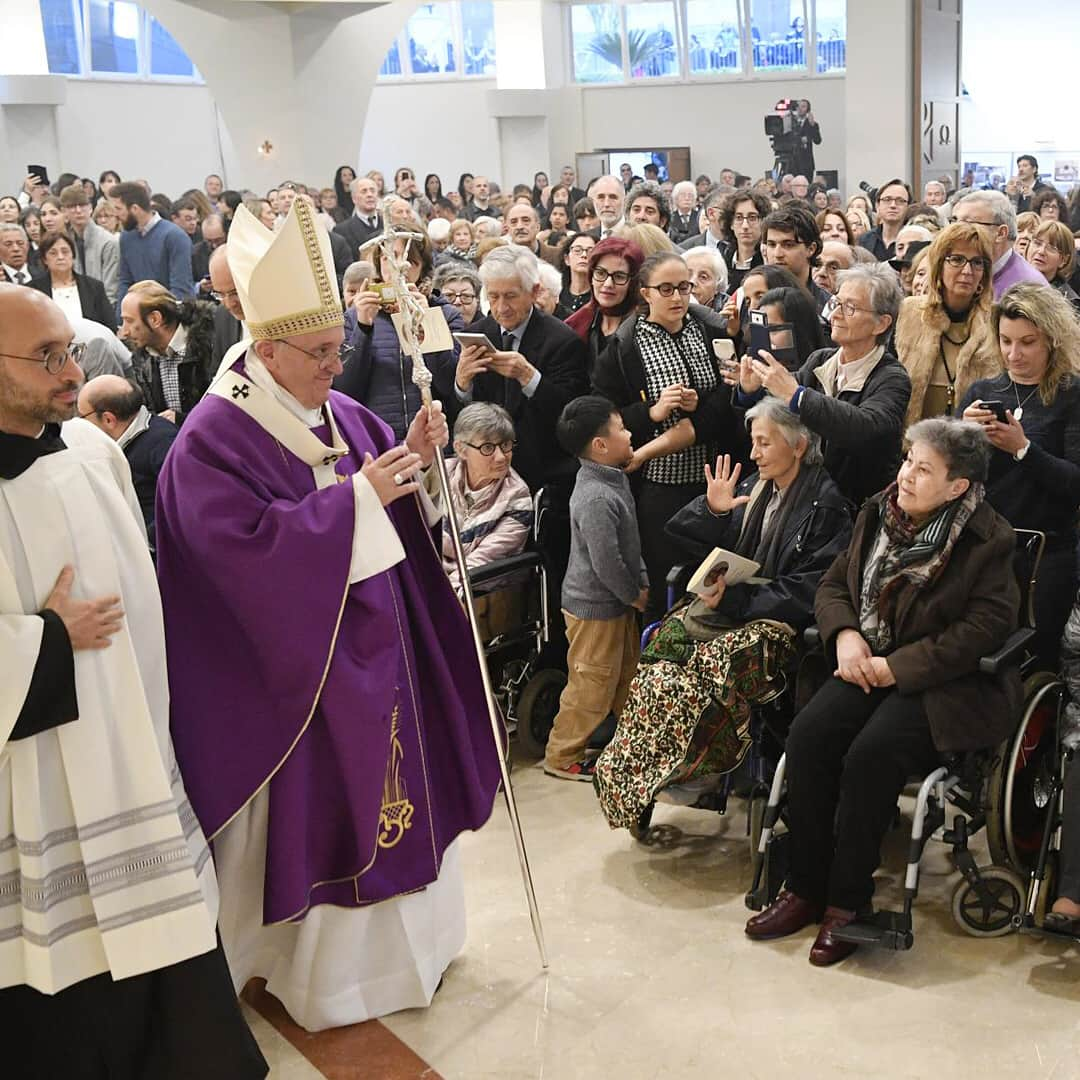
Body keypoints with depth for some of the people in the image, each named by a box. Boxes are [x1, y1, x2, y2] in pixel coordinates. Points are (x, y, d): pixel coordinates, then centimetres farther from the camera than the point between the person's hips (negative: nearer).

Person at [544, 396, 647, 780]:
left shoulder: (614, 479, 5)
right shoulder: (595, 498, -28)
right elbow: (606, 563, -26)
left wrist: (642, 582, 8)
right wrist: (634, 595, -12)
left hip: (618, 603, 10)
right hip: (595, 607, -10)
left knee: (627, 672, 22)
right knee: (592, 685, 2)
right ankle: (562, 756, 16)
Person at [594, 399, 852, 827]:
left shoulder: (827, 505, -7)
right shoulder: (754, 489, 14)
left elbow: (807, 591, -14)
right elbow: (682, 536, 15)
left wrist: (734, 599, -20)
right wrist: (712, 511, -5)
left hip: (780, 620, -7)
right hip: (734, 602, 7)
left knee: (709, 662, -30)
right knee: (665, 639, -19)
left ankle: (697, 766, -12)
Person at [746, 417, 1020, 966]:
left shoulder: (987, 540, -10)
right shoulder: (878, 515, 8)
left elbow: (985, 630, -17)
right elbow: (833, 583, 16)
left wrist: (896, 668, -18)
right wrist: (845, 634, -7)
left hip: (946, 682, -5)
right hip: (869, 665, 6)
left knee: (870, 756, -29)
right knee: (807, 735, -20)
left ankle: (847, 901, -13)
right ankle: (804, 887, -9)